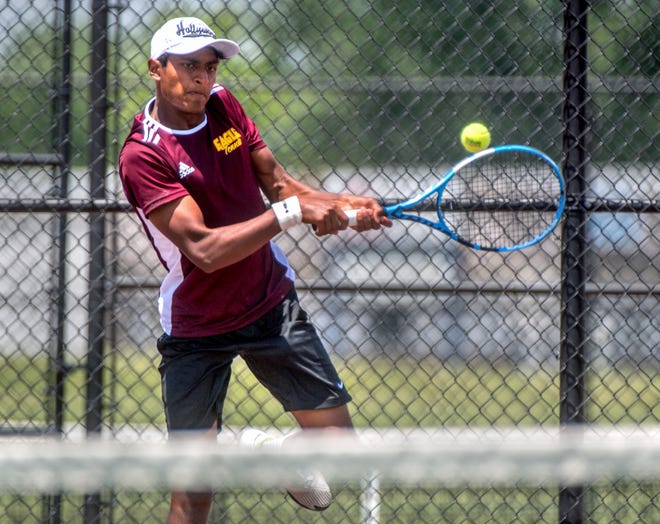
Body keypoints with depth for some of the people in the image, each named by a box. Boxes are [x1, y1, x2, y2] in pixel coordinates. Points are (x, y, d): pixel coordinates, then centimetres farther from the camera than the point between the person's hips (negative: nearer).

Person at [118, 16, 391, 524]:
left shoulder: (223, 105, 0)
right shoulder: (142, 156, -21)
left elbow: (276, 182, 9)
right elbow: (204, 249, -28)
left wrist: (339, 203, -9)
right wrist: (292, 212, -29)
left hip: (272, 304, 5)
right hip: (197, 326, -5)